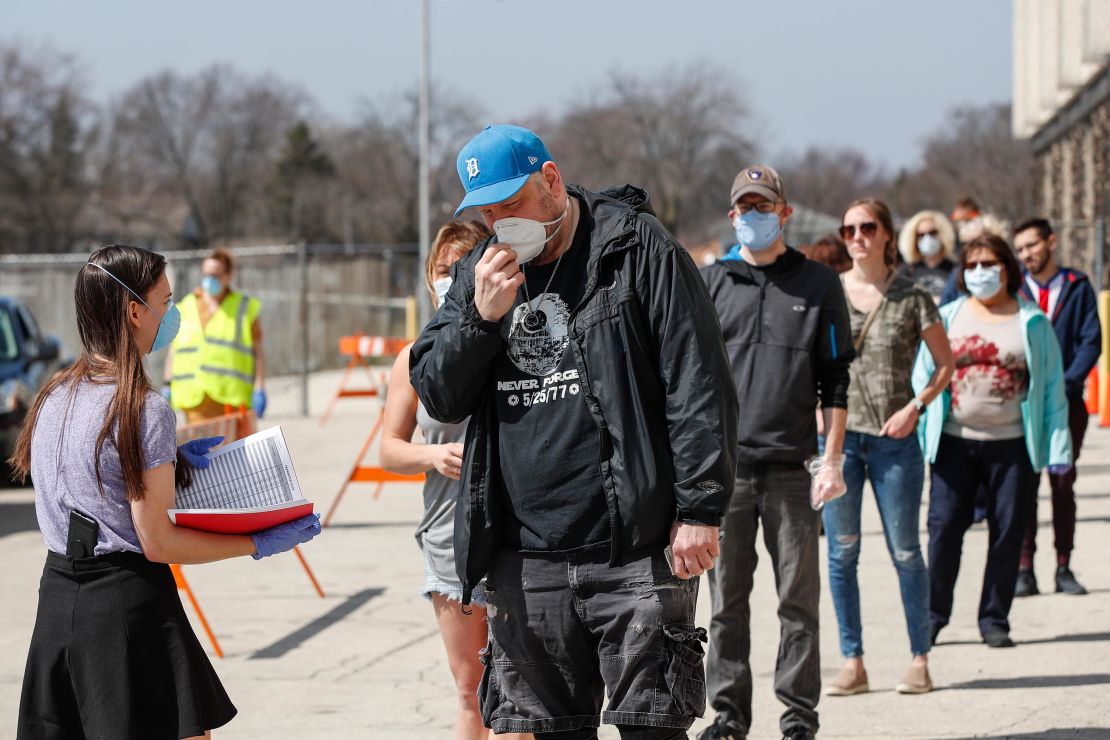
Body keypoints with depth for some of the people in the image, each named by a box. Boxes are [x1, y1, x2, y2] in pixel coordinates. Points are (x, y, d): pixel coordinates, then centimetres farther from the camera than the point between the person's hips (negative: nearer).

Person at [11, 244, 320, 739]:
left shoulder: (53, 396, 8)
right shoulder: (145, 410, -15)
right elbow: (157, 542, -14)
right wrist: (260, 545, -7)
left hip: (58, 592, 8)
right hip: (127, 602, -8)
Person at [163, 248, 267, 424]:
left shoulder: (246, 309, 10)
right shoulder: (185, 308, 15)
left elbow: (257, 351, 7)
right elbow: (173, 349, 19)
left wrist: (259, 389, -1)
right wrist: (167, 384, 11)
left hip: (231, 397, -1)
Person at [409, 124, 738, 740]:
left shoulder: (638, 249, -2)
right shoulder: (479, 274, 14)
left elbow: (698, 387, -6)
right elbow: (436, 396, 10)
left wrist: (700, 509, -12)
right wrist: (481, 317, -6)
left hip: (635, 551, -5)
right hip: (526, 559, 5)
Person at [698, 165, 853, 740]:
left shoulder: (818, 284, 8)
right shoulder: (709, 283, 10)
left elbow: (834, 379, 8)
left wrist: (833, 457, 1)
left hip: (790, 466, -1)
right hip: (723, 463, 1)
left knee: (798, 595, 0)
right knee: (727, 596, 3)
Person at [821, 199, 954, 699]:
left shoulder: (912, 297, 1)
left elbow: (945, 363, 5)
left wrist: (916, 406, -8)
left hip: (894, 438, -2)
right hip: (838, 433, 2)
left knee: (905, 553, 1)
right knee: (842, 551, 2)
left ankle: (919, 660, 10)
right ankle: (852, 663, 9)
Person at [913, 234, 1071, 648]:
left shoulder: (1032, 323, 7)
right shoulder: (947, 318, 10)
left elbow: (1052, 388, 6)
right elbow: (924, 377, 10)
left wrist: (1057, 444, -1)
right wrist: (917, 436, 1)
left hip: (1012, 445, 0)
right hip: (954, 443, 1)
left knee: (1007, 533, 1)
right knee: (944, 528, -3)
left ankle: (994, 620, 11)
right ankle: (932, 615, 7)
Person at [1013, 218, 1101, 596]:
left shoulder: (1077, 287, 3)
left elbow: (1091, 341, -1)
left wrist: (1066, 384, -13)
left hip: (1066, 399, 0)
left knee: (1063, 485, 4)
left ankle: (1064, 569, 9)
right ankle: (1024, 569, -1)